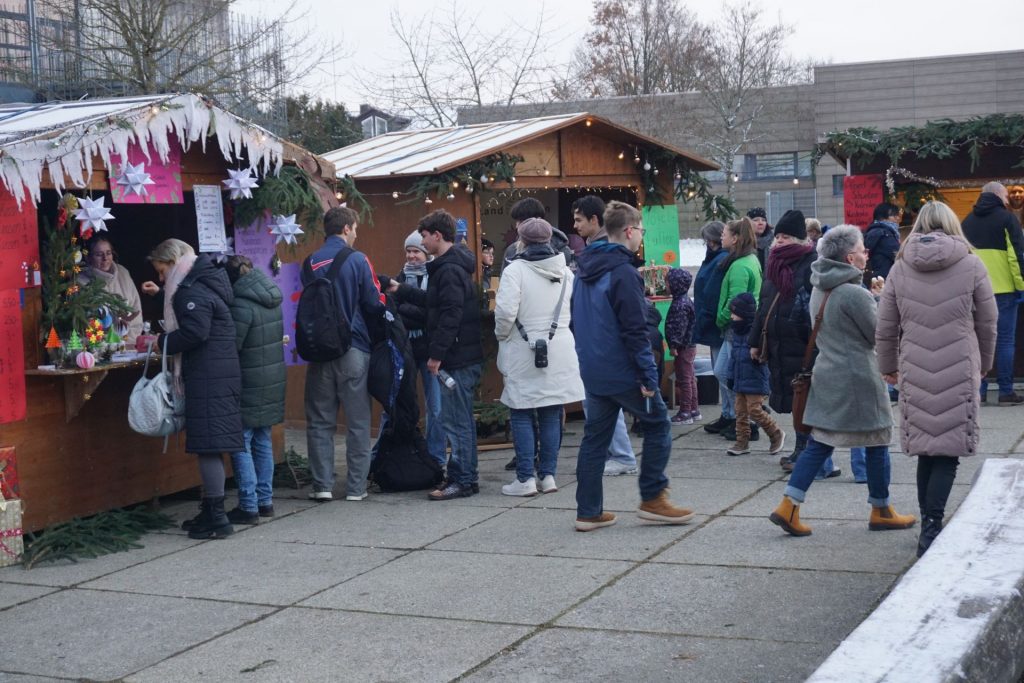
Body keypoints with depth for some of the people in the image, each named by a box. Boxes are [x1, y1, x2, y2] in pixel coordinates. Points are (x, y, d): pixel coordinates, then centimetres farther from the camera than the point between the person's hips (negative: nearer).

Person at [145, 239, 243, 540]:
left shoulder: (192, 291, -14)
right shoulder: (200, 284, 18)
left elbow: (195, 332, -24)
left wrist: (161, 341, -10)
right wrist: (162, 294, 37)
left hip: (209, 379, -11)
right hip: (217, 375, 11)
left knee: (208, 446, -8)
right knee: (209, 446, 14)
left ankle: (216, 517, -6)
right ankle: (211, 512, 20)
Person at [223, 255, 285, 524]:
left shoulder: (241, 305, -18)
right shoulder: (273, 301, 8)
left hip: (249, 385, -8)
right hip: (273, 381, 8)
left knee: (241, 445, -2)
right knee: (263, 441, 15)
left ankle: (249, 507, -2)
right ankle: (265, 501, 20)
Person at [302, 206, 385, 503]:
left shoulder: (310, 263, 3)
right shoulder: (357, 260, -8)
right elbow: (374, 304, -7)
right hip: (354, 350, -3)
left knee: (320, 421, 10)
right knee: (358, 422, 6)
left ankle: (322, 485, 7)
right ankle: (356, 486, 7)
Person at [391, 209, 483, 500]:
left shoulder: (449, 270, -16)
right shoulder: (451, 266, 16)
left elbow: (450, 315, -23)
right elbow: (433, 302, 28)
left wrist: (437, 353, -20)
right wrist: (401, 290, 30)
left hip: (457, 358, -11)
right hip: (464, 356, 11)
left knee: (455, 419, -5)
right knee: (461, 419, 15)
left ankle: (463, 479, 0)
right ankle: (466, 476, 22)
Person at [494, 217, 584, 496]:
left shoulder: (515, 269, -11)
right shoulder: (565, 271, 5)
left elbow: (505, 311, -18)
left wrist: (502, 336, 0)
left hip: (524, 354, -4)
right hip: (559, 353, 4)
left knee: (522, 415, 4)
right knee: (551, 415, 10)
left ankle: (526, 478, 2)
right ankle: (548, 475, 13)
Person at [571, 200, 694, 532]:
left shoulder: (584, 270, 12)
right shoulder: (623, 272, -16)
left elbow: (576, 323, 20)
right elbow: (635, 331, -19)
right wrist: (648, 376, -16)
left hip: (593, 372, 8)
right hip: (623, 372, -8)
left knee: (595, 436, 12)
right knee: (658, 423, 7)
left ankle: (588, 511, 13)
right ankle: (653, 498, 8)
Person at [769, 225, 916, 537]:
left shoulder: (819, 290, 9)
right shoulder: (855, 294, -19)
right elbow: (880, 334, -12)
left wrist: (871, 298, 11)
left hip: (826, 375, 8)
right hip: (858, 378, -8)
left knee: (818, 444, 8)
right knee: (877, 444, 8)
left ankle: (788, 506, 0)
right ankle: (881, 512, 20)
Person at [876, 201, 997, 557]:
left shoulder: (900, 268, 4)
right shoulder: (972, 265, -2)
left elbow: (885, 328, 8)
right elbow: (988, 324, 6)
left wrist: (888, 367, 23)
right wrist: (983, 365, 22)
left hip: (915, 374, 3)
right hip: (959, 373, -2)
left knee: (926, 450, 13)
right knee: (948, 453, 0)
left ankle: (929, 524, 20)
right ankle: (931, 529, -7)